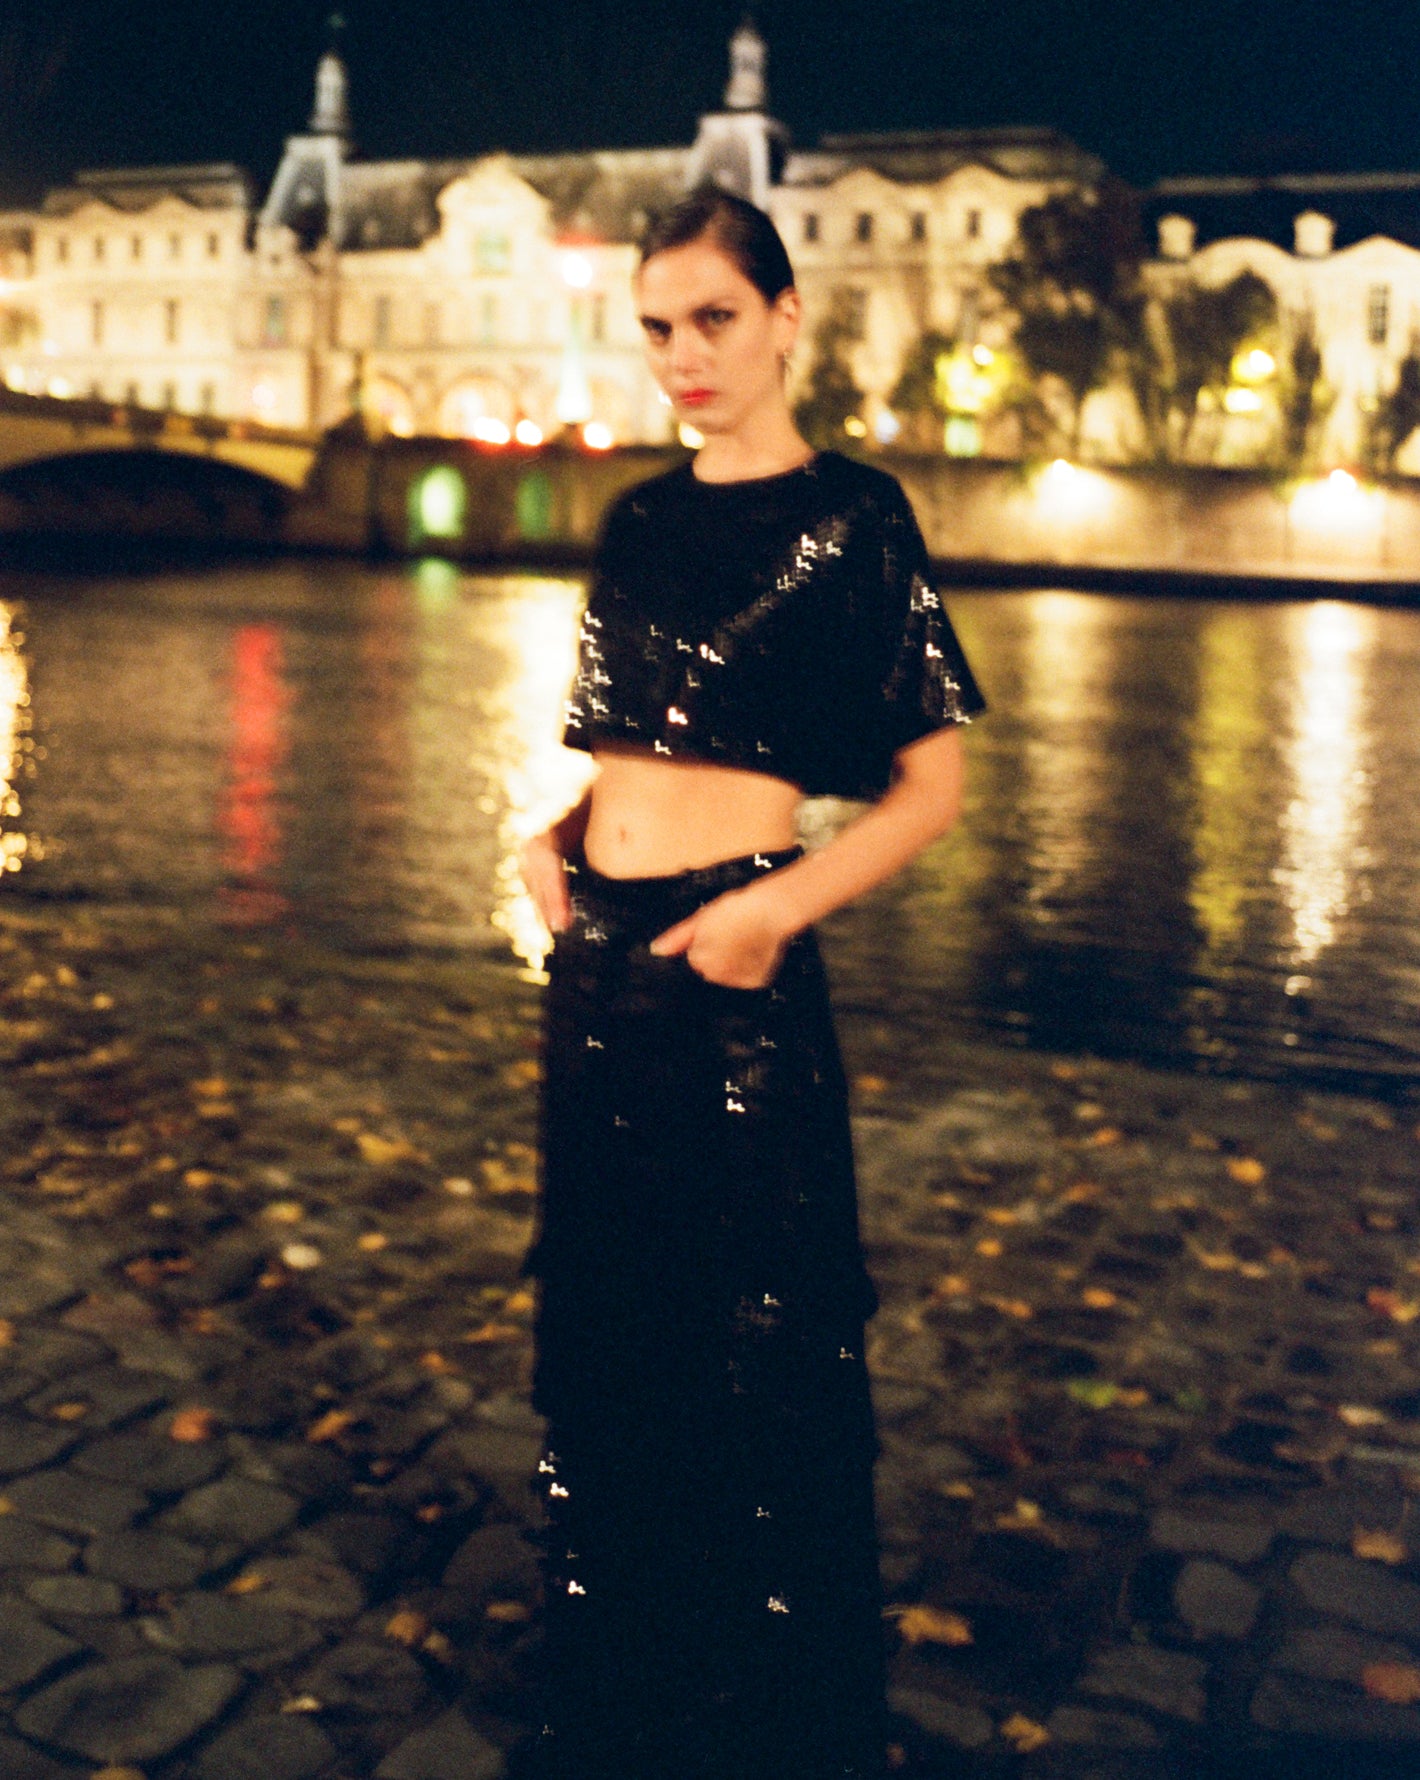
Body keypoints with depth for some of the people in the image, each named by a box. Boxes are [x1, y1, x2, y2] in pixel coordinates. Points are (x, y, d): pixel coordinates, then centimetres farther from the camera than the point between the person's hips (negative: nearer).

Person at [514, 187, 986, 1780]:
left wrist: (784, 903, -20)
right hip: (594, 961, 7)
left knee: (758, 1356, 5)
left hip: (729, 967, -6)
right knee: (600, 1335, 17)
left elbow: (931, 788, -7)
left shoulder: (850, 516, -6)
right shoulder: (639, 523, 11)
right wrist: (550, 841, 3)